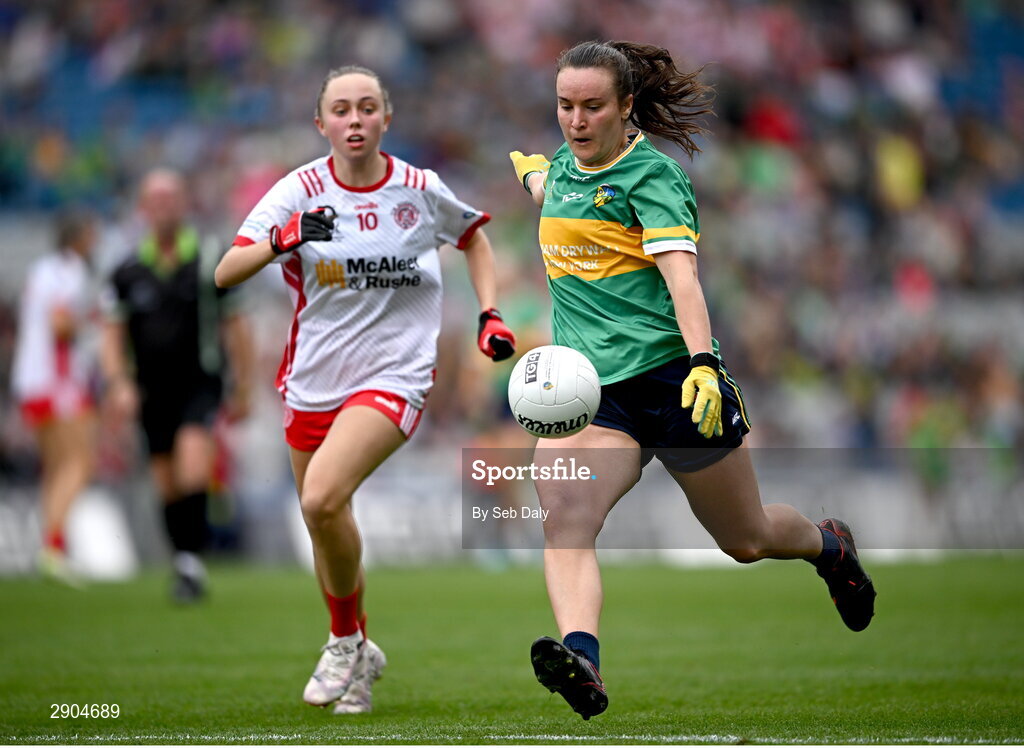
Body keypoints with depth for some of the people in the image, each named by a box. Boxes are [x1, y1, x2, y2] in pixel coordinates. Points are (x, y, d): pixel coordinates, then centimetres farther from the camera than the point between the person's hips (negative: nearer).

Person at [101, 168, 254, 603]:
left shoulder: (211, 261, -1)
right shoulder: (127, 272, 4)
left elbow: (235, 326, 5)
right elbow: (112, 333, 7)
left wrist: (243, 389, 5)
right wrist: (119, 383, -8)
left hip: (200, 384, -3)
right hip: (151, 392, 3)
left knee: (193, 466, -23)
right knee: (166, 485, 5)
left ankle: (191, 559, -19)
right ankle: (184, 568, 19)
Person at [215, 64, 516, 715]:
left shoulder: (420, 191, -2)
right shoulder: (300, 191, -4)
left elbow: (474, 237, 20)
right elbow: (226, 273, -13)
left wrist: (490, 314, 7)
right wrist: (282, 241, -31)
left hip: (394, 376, -3)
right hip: (313, 382, 3)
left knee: (323, 498, -26)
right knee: (326, 530, 11)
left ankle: (345, 640, -5)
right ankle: (359, 657, 34)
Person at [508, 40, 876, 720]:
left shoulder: (651, 175, -11)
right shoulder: (564, 165, 11)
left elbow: (682, 276, -24)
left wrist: (704, 364, -38)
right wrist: (529, 171, 56)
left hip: (671, 377, -5)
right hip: (589, 392, 5)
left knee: (746, 541, 13)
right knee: (563, 516, -27)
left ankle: (830, 546, 47)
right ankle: (581, 658, -46)